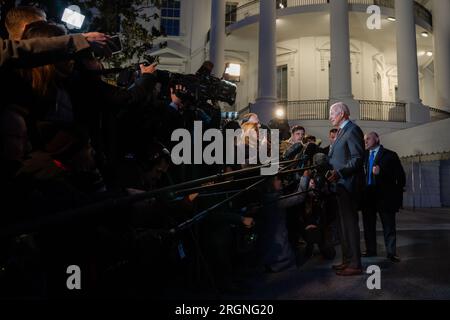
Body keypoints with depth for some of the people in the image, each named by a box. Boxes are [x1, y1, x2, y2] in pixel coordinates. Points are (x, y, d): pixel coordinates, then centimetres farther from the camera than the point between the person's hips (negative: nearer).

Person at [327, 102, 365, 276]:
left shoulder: (352, 130, -10)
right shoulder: (342, 132, 20)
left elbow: (358, 158, -19)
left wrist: (339, 173, -24)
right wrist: (332, 172, 11)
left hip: (348, 183, -10)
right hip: (340, 184, 10)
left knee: (350, 222, -7)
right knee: (343, 223, 14)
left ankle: (355, 265, 0)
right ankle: (347, 260, 24)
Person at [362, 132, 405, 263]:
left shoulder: (389, 155, 1)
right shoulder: (364, 155, 12)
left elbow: (400, 175, -6)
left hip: (384, 196, -4)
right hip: (367, 195, 4)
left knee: (389, 226, 2)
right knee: (368, 225, 11)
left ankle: (391, 252, 10)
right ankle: (371, 250, 23)